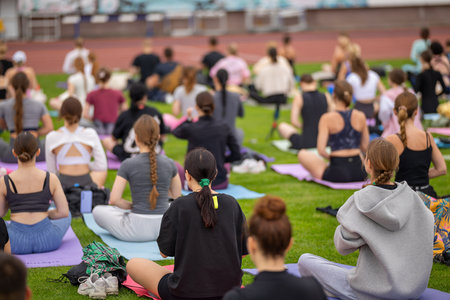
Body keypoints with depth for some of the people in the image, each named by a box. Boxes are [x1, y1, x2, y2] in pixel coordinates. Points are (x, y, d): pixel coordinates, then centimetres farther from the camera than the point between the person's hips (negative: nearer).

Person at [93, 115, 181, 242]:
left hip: (138, 230, -4)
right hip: (164, 229, 4)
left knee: (98, 210, 18)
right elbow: (177, 194, 12)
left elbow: (114, 199, -11)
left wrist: (131, 206, 7)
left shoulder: (128, 165, -11)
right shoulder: (169, 163, -2)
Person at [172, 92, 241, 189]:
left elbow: (175, 132, 12)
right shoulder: (224, 127, -5)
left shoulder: (190, 128, -13)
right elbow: (236, 155, 0)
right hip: (220, 183, 1)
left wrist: (188, 118, 25)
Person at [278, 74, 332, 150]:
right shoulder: (326, 97, 1)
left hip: (306, 143, -3)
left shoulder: (299, 98, -7)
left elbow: (294, 121, -10)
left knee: (282, 126, 20)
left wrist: (302, 127, 8)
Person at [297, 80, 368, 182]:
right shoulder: (360, 116, 0)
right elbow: (365, 148, 7)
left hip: (338, 174, -5)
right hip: (359, 173, 5)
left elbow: (321, 150, -13)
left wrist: (330, 156, 8)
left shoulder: (327, 118, -10)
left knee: (303, 154, 18)